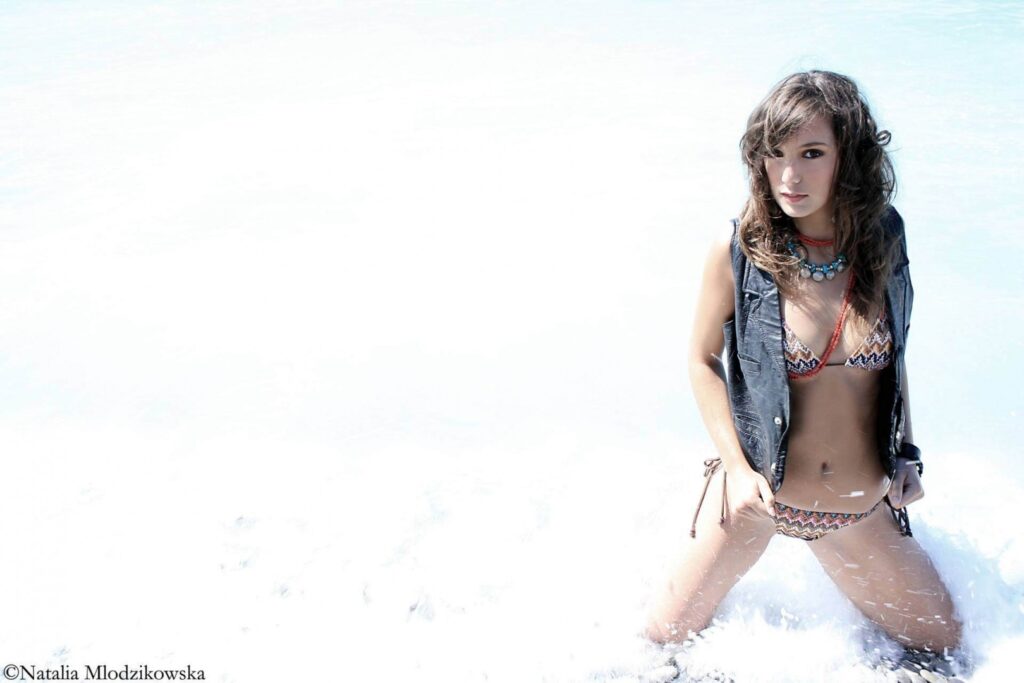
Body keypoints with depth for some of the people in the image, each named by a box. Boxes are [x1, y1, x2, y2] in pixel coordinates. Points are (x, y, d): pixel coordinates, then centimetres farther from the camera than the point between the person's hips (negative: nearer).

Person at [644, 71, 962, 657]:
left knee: (941, 645, 15)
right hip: (757, 492, -2)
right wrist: (738, 468, -13)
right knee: (667, 640, 8)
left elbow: (892, 352, 8)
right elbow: (703, 360, -6)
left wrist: (906, 453, -1)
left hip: (861, 510, 3)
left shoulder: (884, 241, -8)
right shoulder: (738, 251, -17)